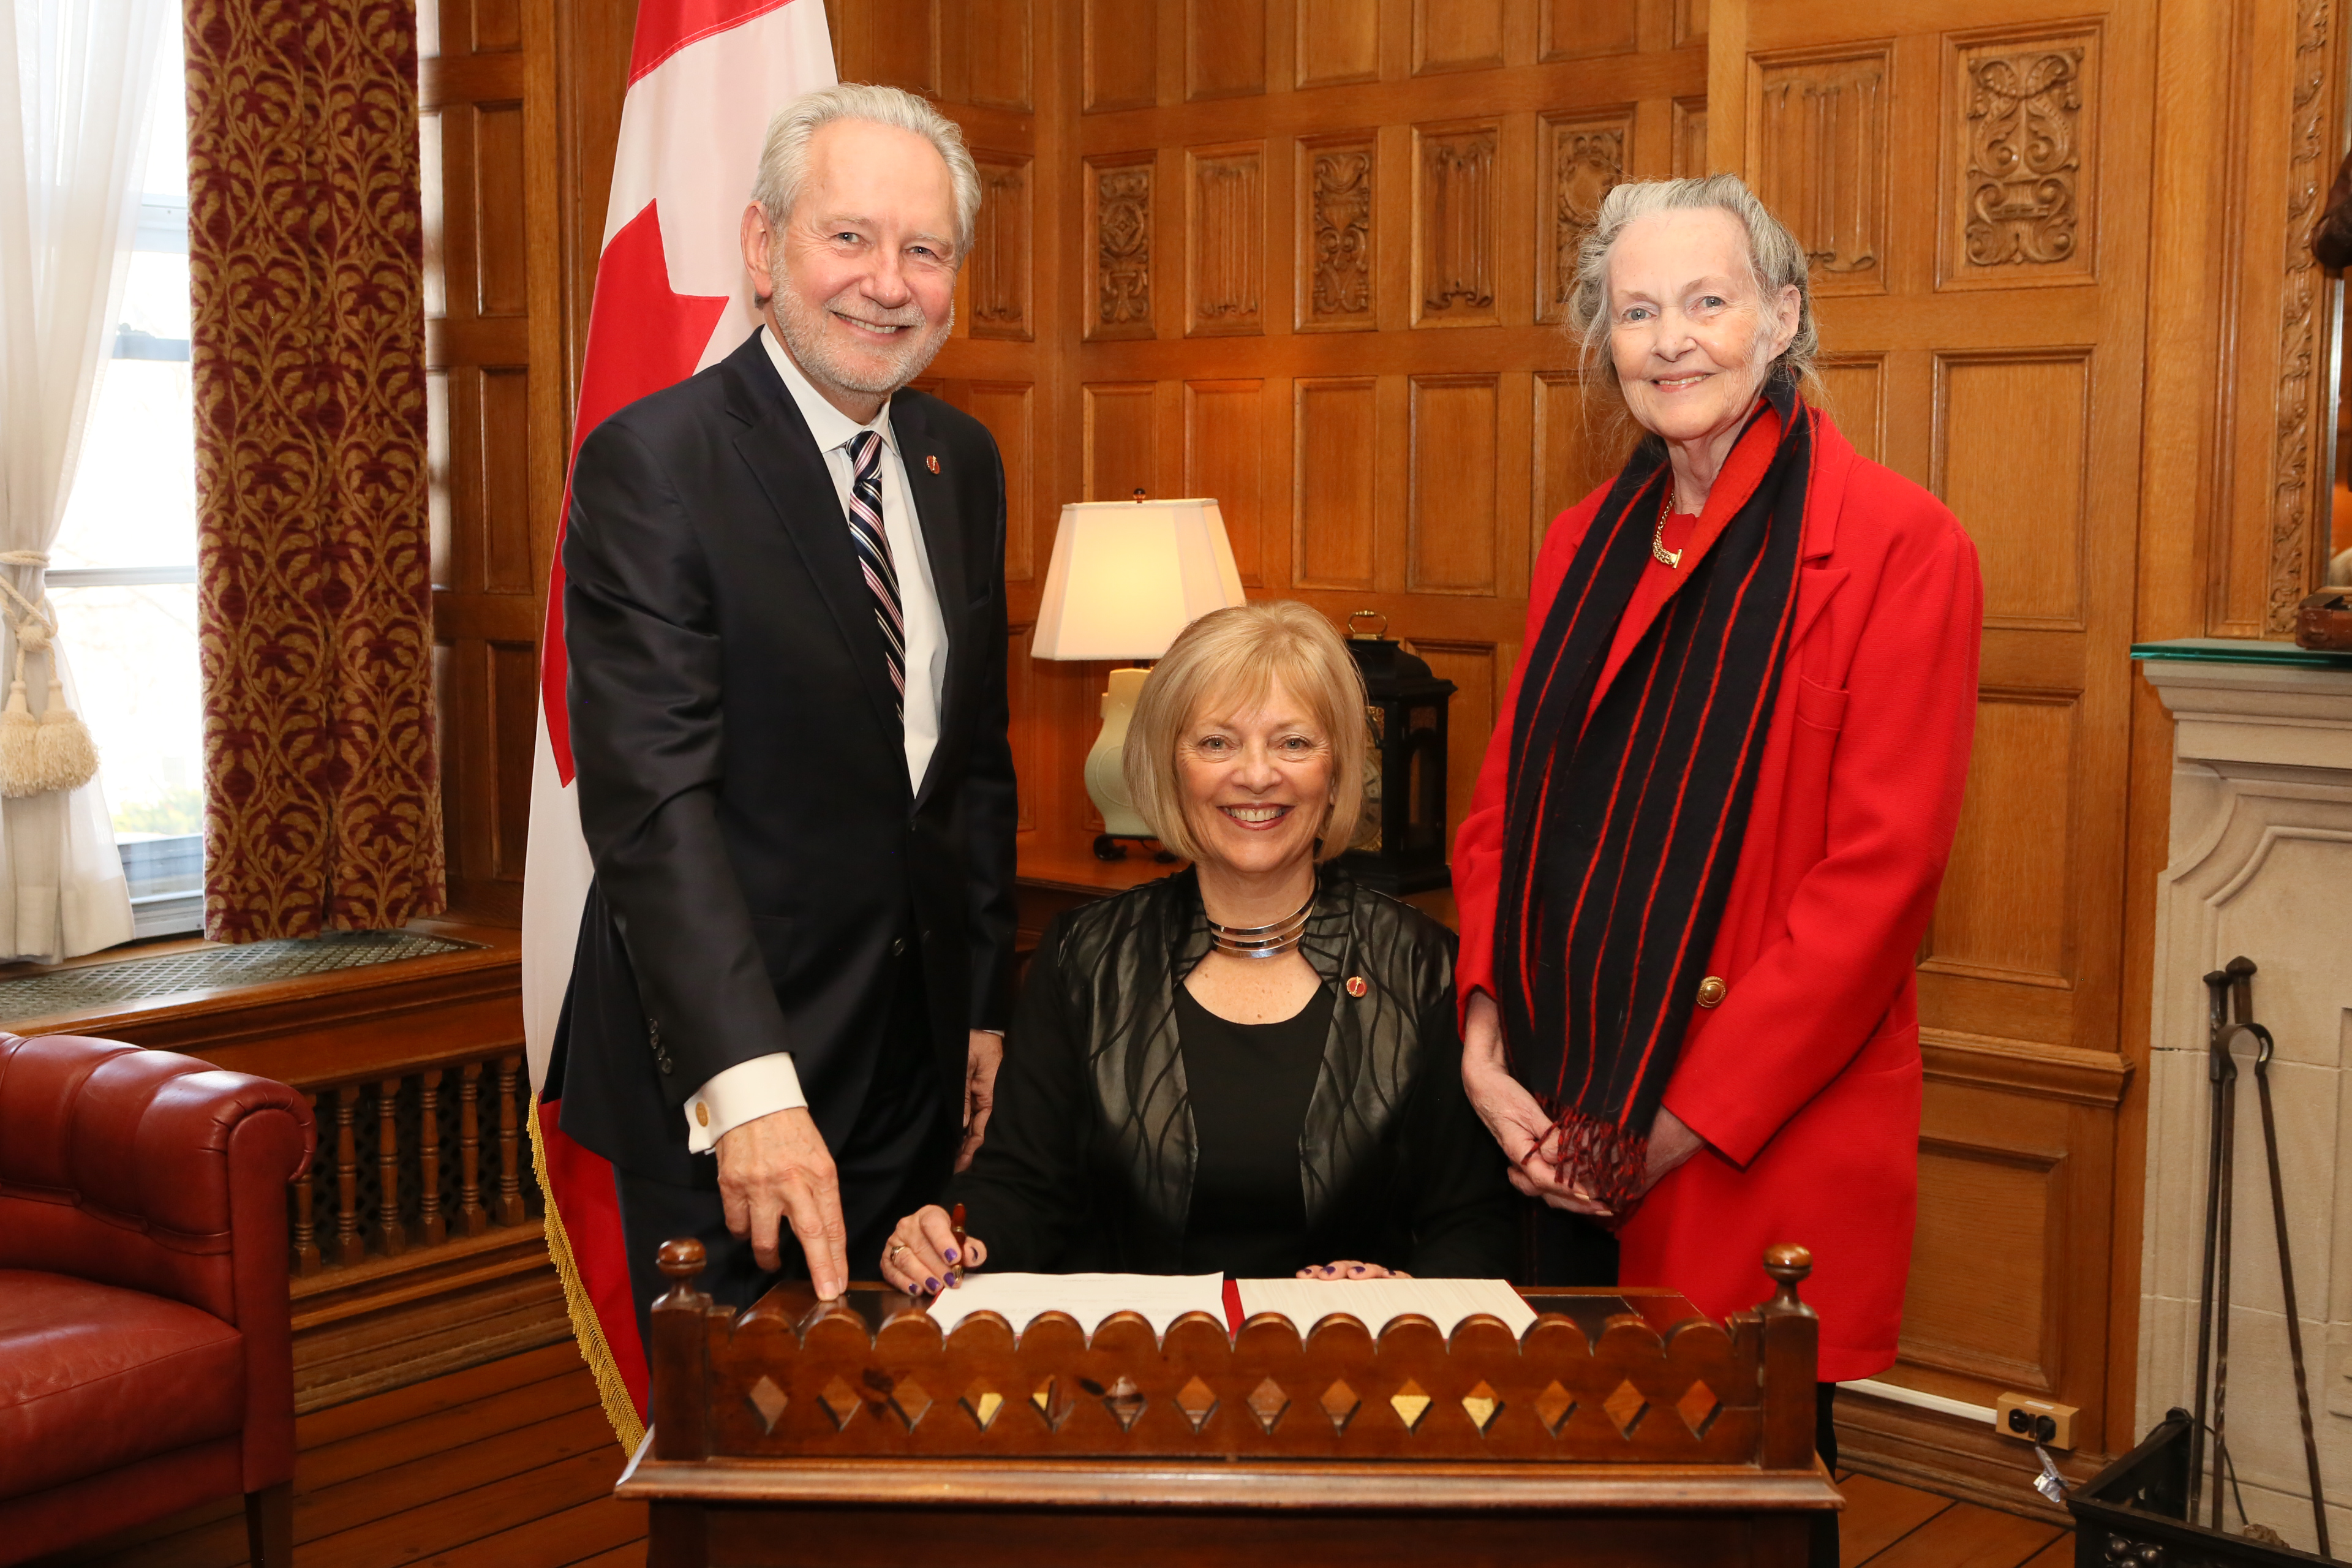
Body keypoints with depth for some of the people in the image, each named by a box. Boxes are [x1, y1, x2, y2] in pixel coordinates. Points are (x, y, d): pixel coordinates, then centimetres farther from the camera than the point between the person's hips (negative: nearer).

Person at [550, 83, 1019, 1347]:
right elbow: (653, 802, -24)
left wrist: (987, 1004, 12)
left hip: (917, 1054, 6)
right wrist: (747, 1085, -33)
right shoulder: (651, 464, -15)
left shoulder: (961, 463, 7)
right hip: (716, 1065, -6)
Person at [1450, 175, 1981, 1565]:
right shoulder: (1585, 541, 11)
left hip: (1756, 1157, -5)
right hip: (1551, 1142, 6)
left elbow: (1879, 875, -14)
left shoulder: (1899, 546, -8)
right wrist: (1486, 1049, -2)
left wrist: (1683, 1122, -15)